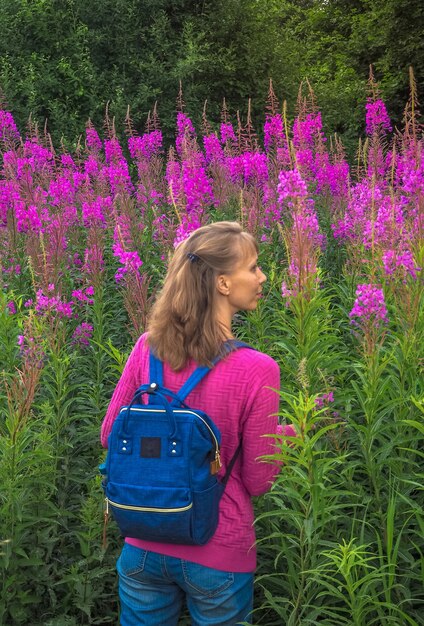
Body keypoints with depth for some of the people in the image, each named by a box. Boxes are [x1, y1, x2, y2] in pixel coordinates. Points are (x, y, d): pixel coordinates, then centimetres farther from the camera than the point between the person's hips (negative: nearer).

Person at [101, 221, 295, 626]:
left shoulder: (148, 346, -11)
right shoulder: (257, 370, -22)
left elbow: (110, 435, 1)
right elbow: (257, 482, -12)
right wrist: (288, 433, 5)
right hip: (218, 556, -3)